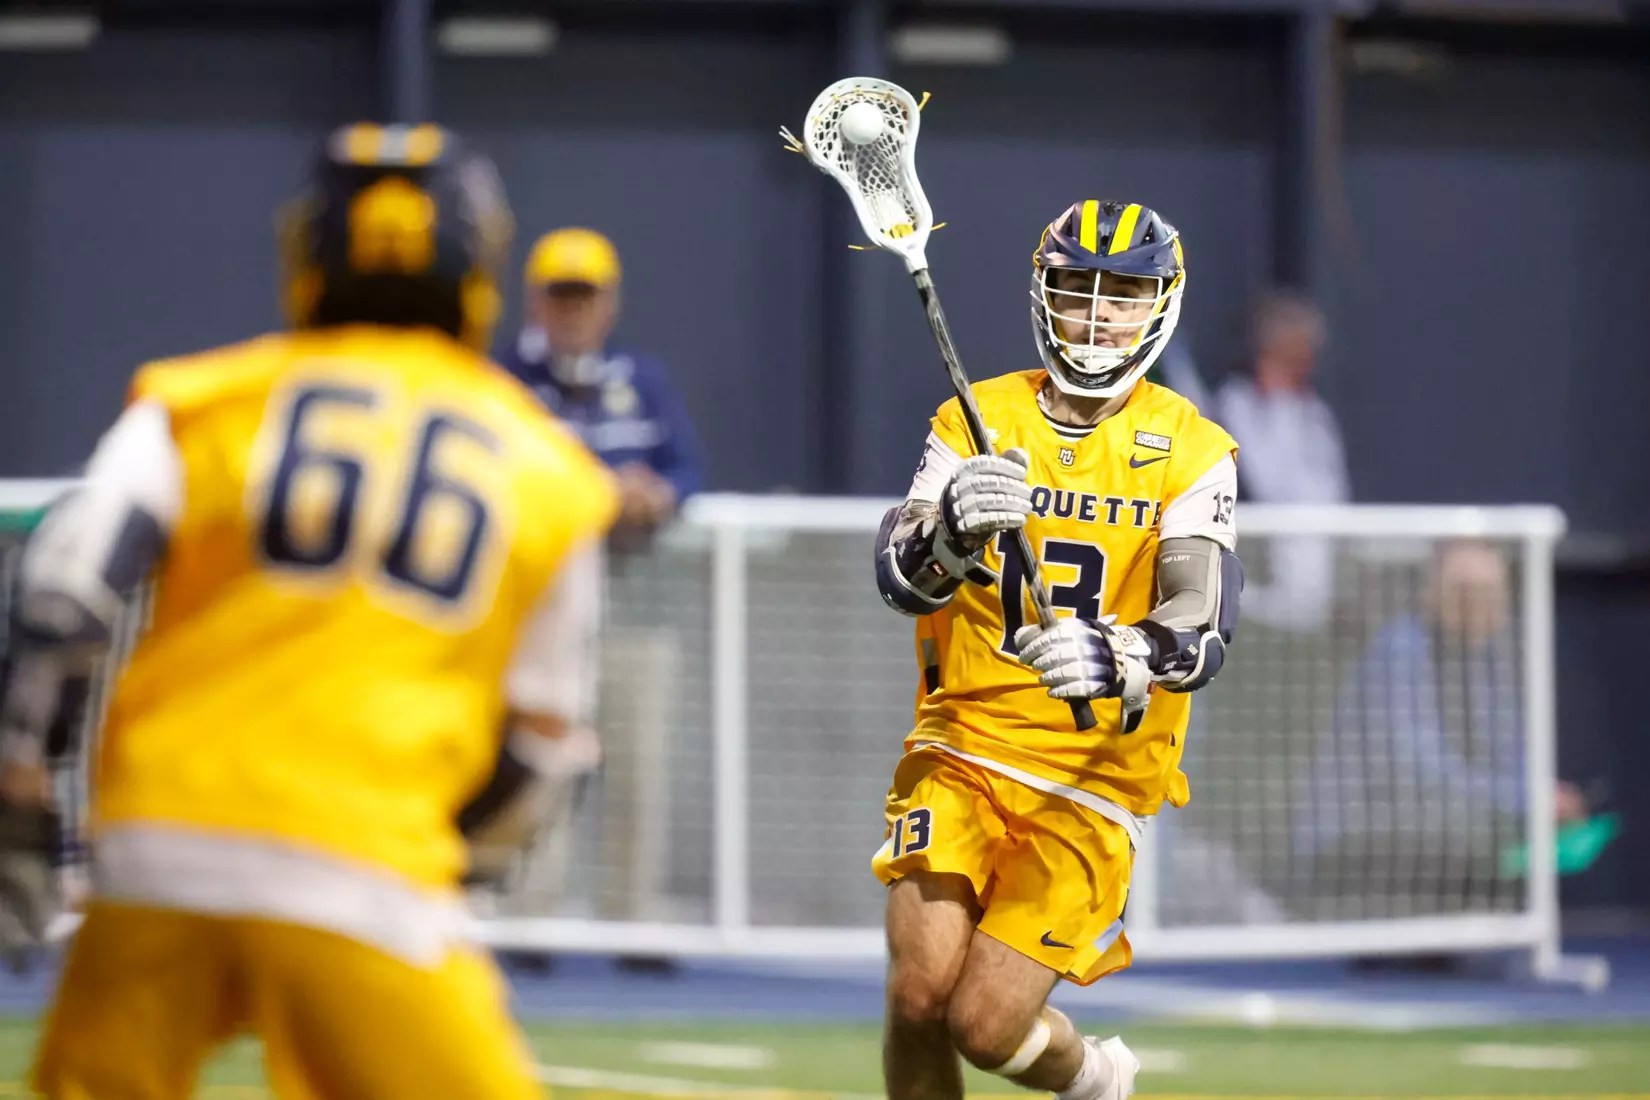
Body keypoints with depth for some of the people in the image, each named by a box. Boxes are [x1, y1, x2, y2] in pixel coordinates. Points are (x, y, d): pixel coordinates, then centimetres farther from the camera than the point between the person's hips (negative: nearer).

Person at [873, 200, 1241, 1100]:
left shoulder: (1191, 451, -2)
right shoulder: (976, 422, 3)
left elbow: (1203, 629, -16)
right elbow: (901, 580, -13)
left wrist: (1118, 658, -39)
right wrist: (955, 526, -36)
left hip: (1093, 777, -2)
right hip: (961, 750, 2)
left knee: (986, 1024, -9)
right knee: (919, 995, -15)